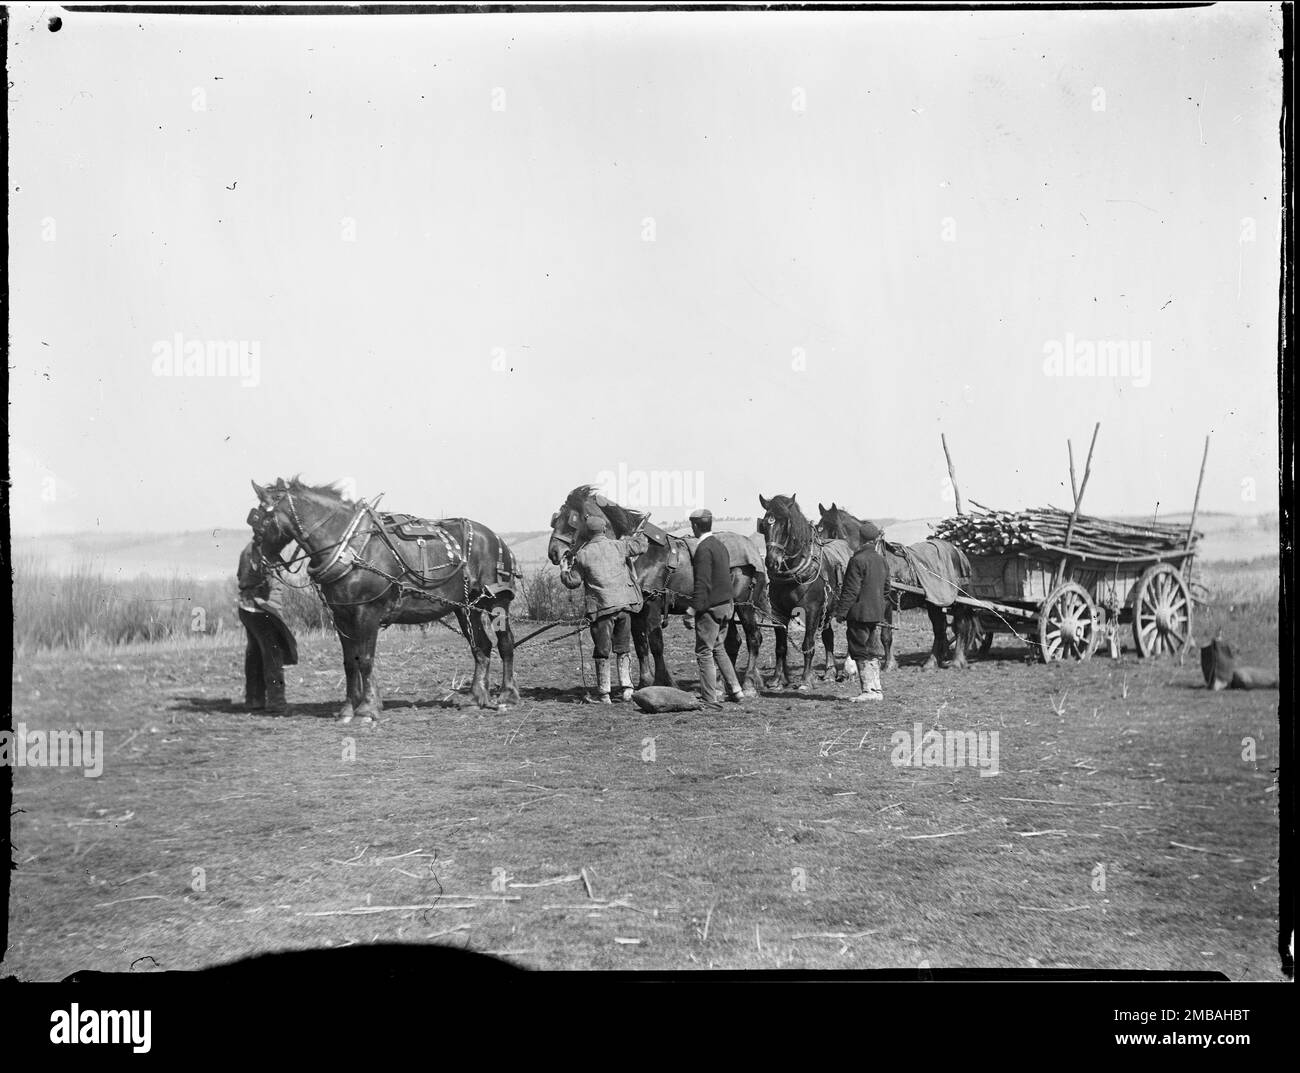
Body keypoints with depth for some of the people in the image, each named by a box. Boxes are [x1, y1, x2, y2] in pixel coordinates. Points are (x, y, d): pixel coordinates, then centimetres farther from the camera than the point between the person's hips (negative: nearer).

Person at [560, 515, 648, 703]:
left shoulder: (582, 554, -3)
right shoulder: (618, 546, 4)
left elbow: (573, 582, 4)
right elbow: (642, 545, 19)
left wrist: (564, 571, 24)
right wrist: (638, 535, 40)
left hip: (601, 607, -3)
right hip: (625, 603, 3)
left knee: (602, 652, 5)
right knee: (623, 649, 16)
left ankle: (603, 693, 8)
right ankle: (626, 688, 13)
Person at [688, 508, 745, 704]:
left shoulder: (703, 548, -17)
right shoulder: (719, 545, 11)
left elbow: (702, 583, -22)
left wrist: (693, 609, -21)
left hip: (710, 607, -9)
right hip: (725, 603, 9)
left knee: (704, 651, 0)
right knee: (717, 648, 20)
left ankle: (709, 698, 4)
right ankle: (735, 690, 21)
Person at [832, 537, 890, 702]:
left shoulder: (857, 560, -16)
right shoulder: (881, 559, 11)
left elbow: (851, 589, -17)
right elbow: (887, 588, 18)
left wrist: (841, 612, -12)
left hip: (860, 613, -8)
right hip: (878, 614, 8)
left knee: (861, 652, -2)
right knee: (873, 651, 14)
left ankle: (868, 689, -3)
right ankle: (876, 688, 17)